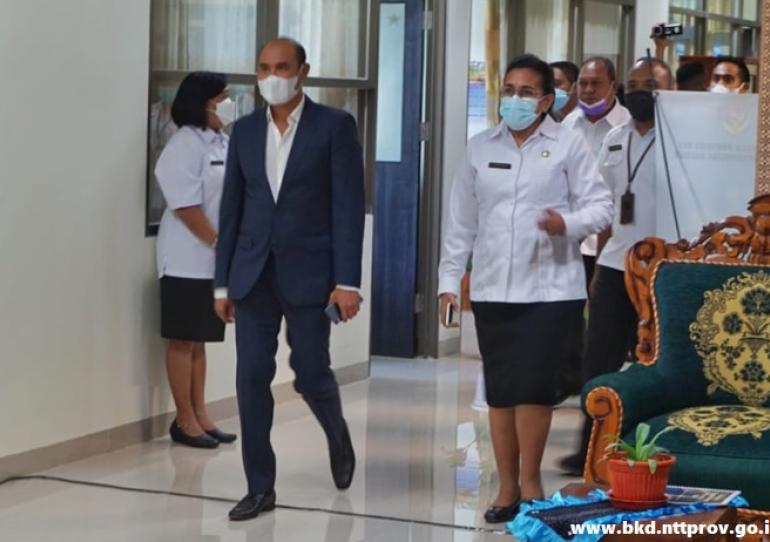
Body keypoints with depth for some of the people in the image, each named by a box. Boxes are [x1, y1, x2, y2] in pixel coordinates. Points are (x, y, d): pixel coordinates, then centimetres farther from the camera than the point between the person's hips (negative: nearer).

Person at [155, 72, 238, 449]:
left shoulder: (223, 143, 12)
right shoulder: (186, 144, -13)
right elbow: (186, 205, -18)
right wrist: (218, 243, -17)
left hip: (216, 261, 8)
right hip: (188, 260, -8)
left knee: (200, 340, 12)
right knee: (182, 340, -1)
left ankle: (200, 415, 17)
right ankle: (185, 420, 4)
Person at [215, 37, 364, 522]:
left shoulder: (335, 126, -3)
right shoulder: (245, 130, 9)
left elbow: (349, 206, -7)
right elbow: (232, 208, 11)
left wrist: (348, 281, -13)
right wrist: (223, 282, 8)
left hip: (308, 273, -4)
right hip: (252, 274, 4)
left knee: (311, 374, 2)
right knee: (252, 379, 1)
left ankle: (338, 436, 35)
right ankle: (261, 487, 9)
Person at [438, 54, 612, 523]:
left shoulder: (569, 145, -1)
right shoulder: (480, 148, 9)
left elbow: (601, 206, -3)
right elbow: (462, 221, 11)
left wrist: (567, 224, -23)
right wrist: (449, 279, 8)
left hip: (550, 288, -3)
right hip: (492, 289, 4)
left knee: (533, 386, -7)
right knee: (499, 390, 6)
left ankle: (530, 481, 9)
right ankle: (508, 487, 16)